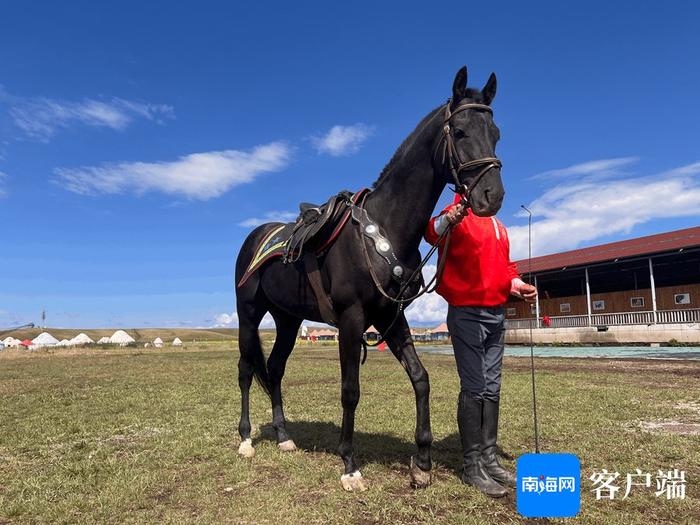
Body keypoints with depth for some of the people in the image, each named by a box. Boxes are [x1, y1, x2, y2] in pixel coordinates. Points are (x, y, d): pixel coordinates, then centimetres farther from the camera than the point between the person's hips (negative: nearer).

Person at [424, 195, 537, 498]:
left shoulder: (497, 224, 19)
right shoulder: (459, 215, -7)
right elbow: (432, 233, -28)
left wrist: (516, 284, 5)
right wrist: (447, 219, -51)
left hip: (496, 314, 8)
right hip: (467, 313, -8)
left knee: (492, 389, 11)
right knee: (474, 388, -5)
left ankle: (489, 459, 22)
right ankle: (472, 467, 6)